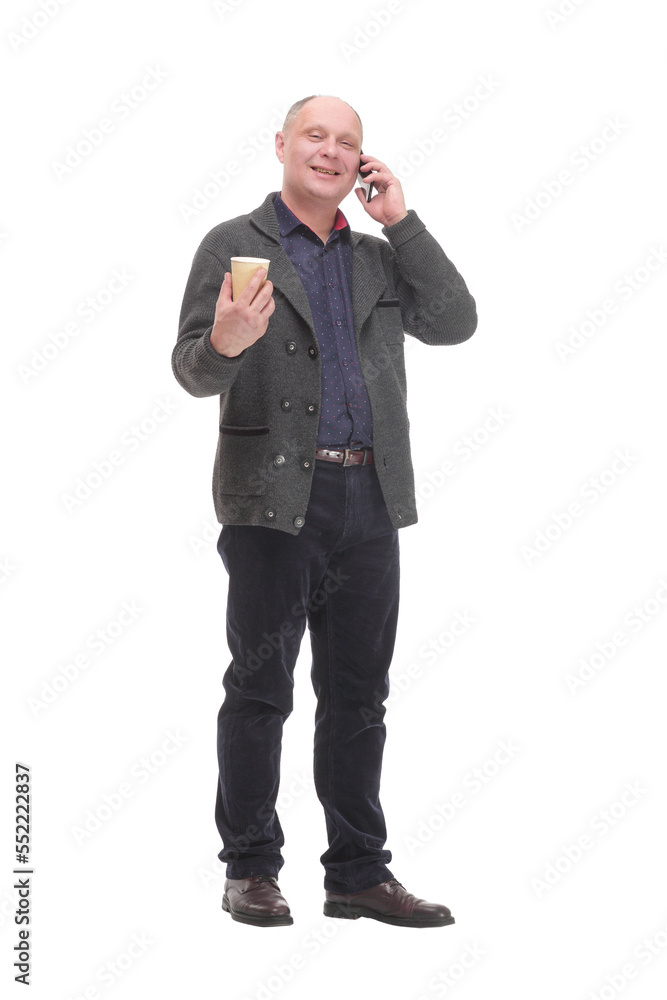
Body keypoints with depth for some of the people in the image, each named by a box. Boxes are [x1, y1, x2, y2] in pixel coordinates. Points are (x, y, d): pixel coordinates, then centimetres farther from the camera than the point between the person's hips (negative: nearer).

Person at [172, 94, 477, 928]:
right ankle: (250, 870, 10)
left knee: (359, 694, 7)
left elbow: (455, 322, 4)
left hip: (369, 501, 4)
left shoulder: (379, 258, 18)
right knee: (260, 686, 0)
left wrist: (400, 219, 3)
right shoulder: (233, 246, 5)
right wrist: (223, 343, -27)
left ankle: (358, 873, 14)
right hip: (274, 497, -4)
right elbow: (190, 368, -3)